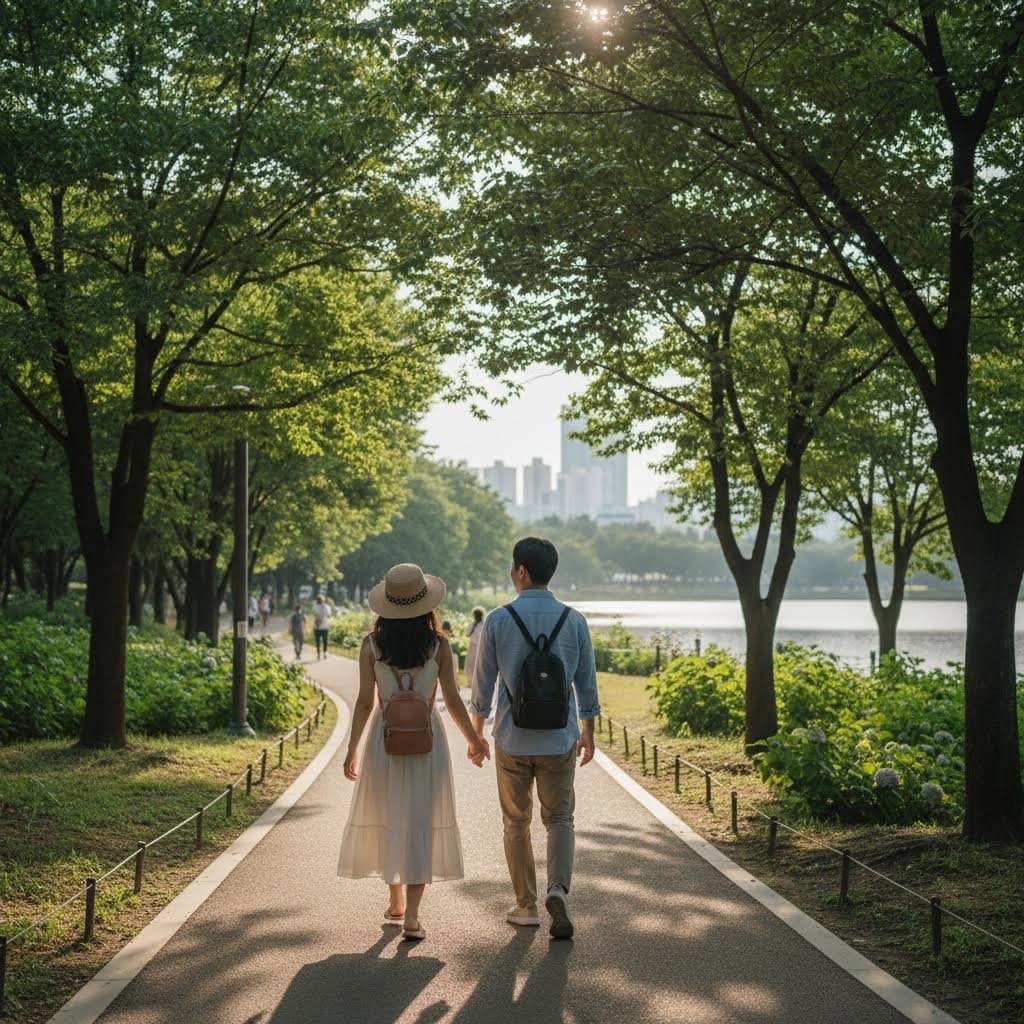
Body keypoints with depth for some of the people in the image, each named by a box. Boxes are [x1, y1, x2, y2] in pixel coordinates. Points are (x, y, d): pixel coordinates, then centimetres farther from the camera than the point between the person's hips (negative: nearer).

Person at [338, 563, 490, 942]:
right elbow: (452, 701, -3)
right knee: (421, 824, 3)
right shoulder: (438, 645, -7)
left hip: (384, 740, 1)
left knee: (388, 822, 15)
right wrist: (474, 739, 12)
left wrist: (352, 750, 5)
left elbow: (365, 702, -4)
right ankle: (411, 916, -3)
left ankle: (396, 904, 27)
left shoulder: (372, 644, -5)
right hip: (426, 740, -1)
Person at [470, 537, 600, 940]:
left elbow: (483, 682, -2)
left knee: (516, 822, 13)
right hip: (559, 739, 1)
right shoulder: (574, 621, -2)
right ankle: (558, 888, -12)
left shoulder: (498, 620, -7)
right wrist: (588, 732, 16)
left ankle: (526, 905, 17)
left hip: (511, 739, -1)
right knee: (559, 818, 11)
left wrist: (476, 733, 10)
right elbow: (586, 683, 4)